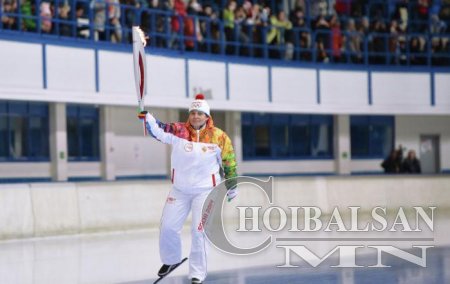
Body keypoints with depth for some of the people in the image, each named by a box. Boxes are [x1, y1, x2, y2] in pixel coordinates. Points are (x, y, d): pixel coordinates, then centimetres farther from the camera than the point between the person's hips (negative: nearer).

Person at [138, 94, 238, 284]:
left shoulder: (219, 137, -7)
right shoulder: (179, 131, -6)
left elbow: (229, 162, 4)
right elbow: (158, 130, -20)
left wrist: (232, 186, 9)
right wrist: (147, 118, -39)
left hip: (205, 190, -2)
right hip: (180, 190, 2)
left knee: (198, 232, -7)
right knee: (168, 227, 6)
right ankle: (171, 260, 33)